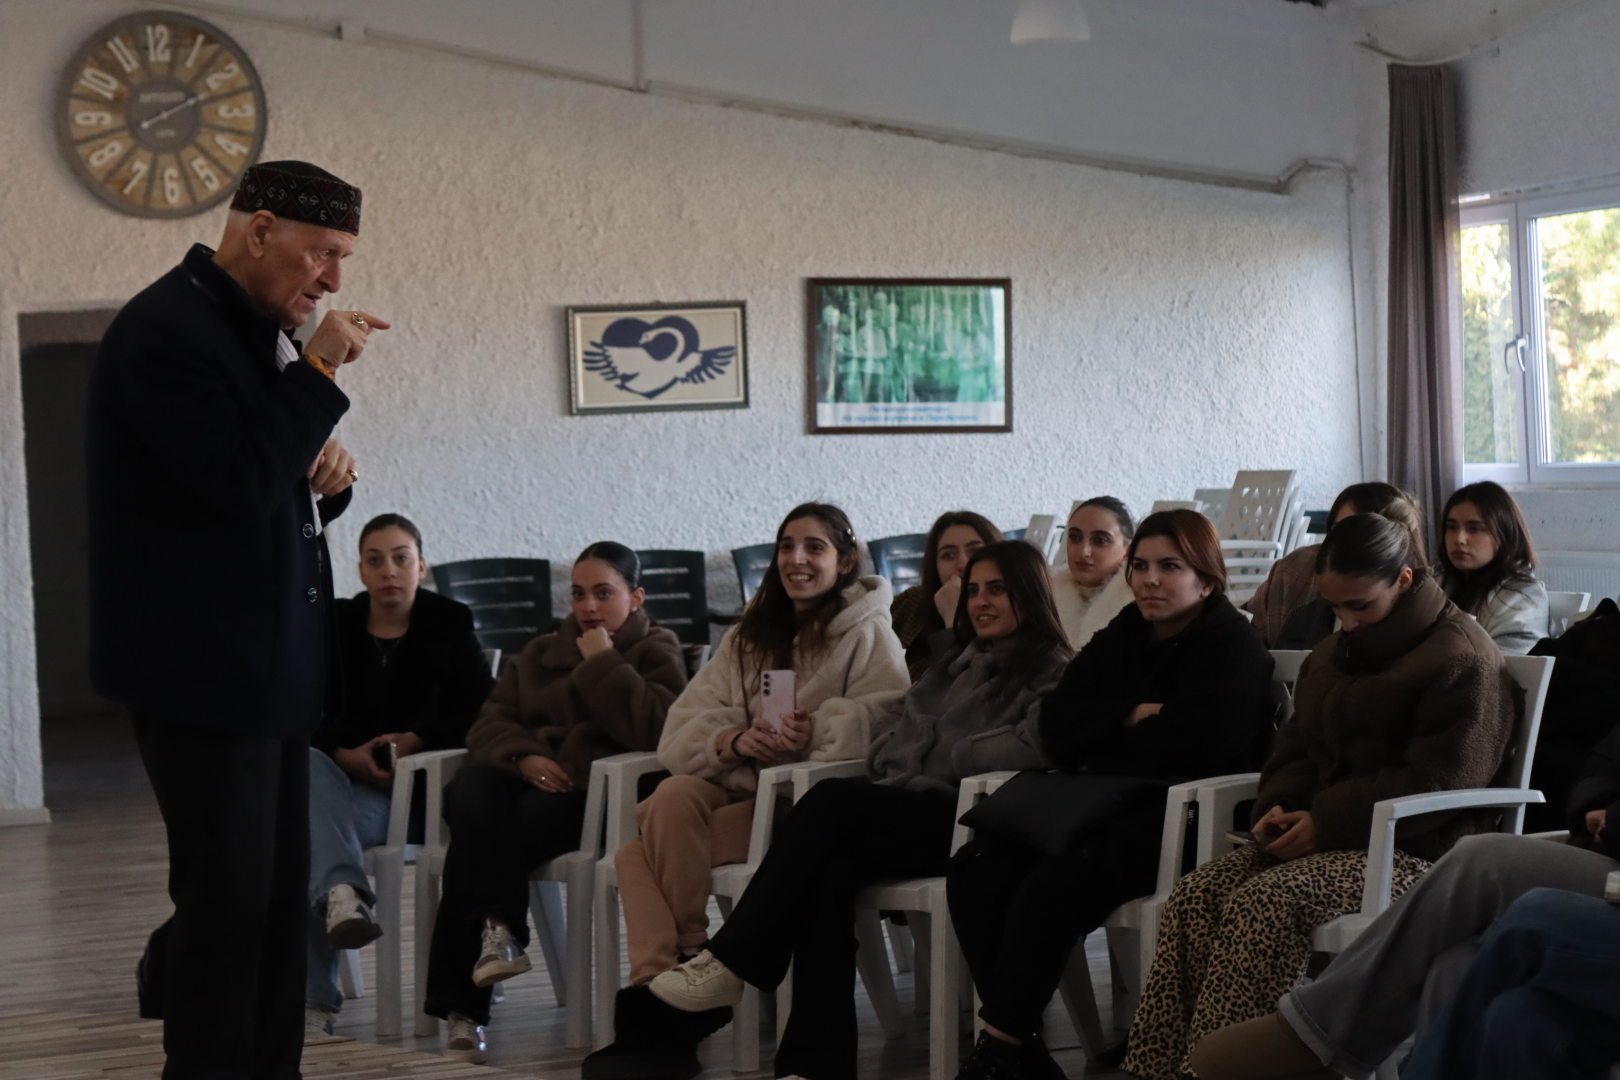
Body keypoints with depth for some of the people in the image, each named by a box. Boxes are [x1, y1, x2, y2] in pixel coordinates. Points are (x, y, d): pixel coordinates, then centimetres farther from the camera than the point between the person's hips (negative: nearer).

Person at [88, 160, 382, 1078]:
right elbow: (240, 482, -24)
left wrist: (327, 478, 2)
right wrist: (320, 372, -18)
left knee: (281, 891, 9)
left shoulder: (259, 332, 15)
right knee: (228, 894, -7)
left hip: (272, 666, 9)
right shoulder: (166, 331, -14)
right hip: (203, 667, -9)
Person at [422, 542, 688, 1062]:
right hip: (524, 778, 5)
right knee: (471, 791, -33)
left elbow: (655, 728, -11)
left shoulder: (656, 652, 11)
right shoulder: (541, 653, 28)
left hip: (591, 793, -5)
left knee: (477, 840, -29)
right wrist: (523, 756, -7)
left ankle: (462, 1003, -25)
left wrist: (602, 664, -8)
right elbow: (490, 722, 14)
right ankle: (499, 925, -37)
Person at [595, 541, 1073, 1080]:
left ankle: (725, 968, -27)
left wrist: (933, 748, -3)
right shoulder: (956, 665, 33)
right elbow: (889, 730, 22)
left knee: (831, 801, -28)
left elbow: (1029, 749, -10)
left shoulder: (1052, 673, 9)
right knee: (830, 870, -29)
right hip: (912, 813, 6)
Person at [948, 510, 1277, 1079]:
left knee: (1053, 884, -32)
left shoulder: (1234, 648, -1)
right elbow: (1056, 724, 8)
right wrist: (1131, 715, -10)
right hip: (1097, 808, 8)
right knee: (975, 871, -17)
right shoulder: (1120, 638, 20)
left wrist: (1103, 735, -3)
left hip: (1173, 816, -7)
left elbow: (1190, 743, -17)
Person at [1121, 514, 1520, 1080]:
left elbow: (1437, 783, -14)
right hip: (1323, 836, 8)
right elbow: (1296, 748, 26)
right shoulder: (1331, 656, 21)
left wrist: (1325, 822, -16)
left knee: (1265, 903, -32)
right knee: (1193, 896, -19)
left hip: (1416, 850, -8)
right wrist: (1277, 807, 2)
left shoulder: (1462, 659, -7)